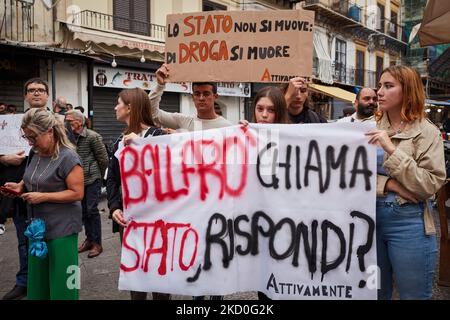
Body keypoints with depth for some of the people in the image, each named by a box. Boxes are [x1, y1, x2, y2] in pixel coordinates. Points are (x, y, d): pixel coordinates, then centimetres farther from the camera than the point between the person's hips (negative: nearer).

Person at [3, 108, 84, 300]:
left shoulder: (68, 157, -16)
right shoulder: (37, 155, 8)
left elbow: (77, 193, -18)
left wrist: (43, 197, -21)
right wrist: (20, 186, 4)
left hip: (62, 228, -8)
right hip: (38, 226, 8)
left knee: (61, 282, 1)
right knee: (37, 279, 14)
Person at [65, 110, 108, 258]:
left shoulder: (92, 136, -11)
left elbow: (103, 159, -7)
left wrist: (98, 176, 2)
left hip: (92, 179, -6)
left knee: (92, 210, -5)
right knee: (84, 211, 12)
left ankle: (97, 243, 6)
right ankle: (89, 239, 25)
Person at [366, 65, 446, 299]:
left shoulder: (426, 132, -6)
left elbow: (429, 186, -15)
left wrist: (392, 150, -20)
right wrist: (389, 184, -18)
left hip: (408, 222, -3)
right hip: (370, 216, 4)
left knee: (413, 294, 11)